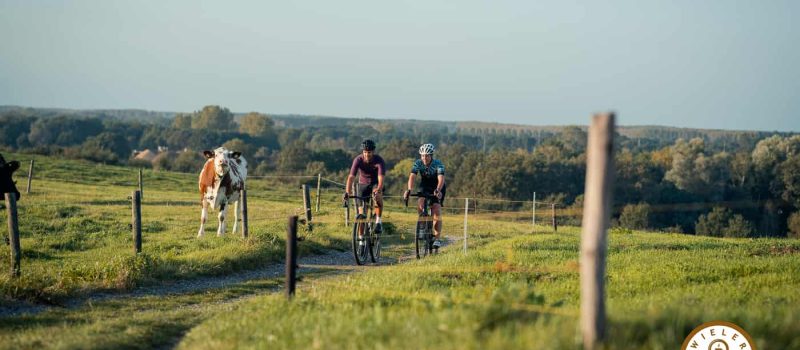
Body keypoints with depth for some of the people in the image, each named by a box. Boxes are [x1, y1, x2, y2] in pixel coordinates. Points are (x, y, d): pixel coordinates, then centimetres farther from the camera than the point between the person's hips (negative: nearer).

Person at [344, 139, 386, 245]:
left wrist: (379, 189, -55)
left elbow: (381, 178, -36)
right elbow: (351, 177, -29)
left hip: (375, 184, -2)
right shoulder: (358, 160, -22)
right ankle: (361, 237, 8)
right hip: (363, 184, 2)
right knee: (362, 211, -4)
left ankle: (378, 221, -22)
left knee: (378, 196, -37)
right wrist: (347, 192, -43)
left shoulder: (379, 160, -25)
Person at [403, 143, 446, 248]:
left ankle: (437, 238, -13)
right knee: (420, 203, -25)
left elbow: (441, 179, -41)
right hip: (425, 187, 3)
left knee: (436, 210, -18)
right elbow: (412, 177, -32)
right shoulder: (418, 163, -20)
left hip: (438, 189, -3)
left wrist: (438, 191, -60)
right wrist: (409, 190, -49)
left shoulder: (438, 164, -27)